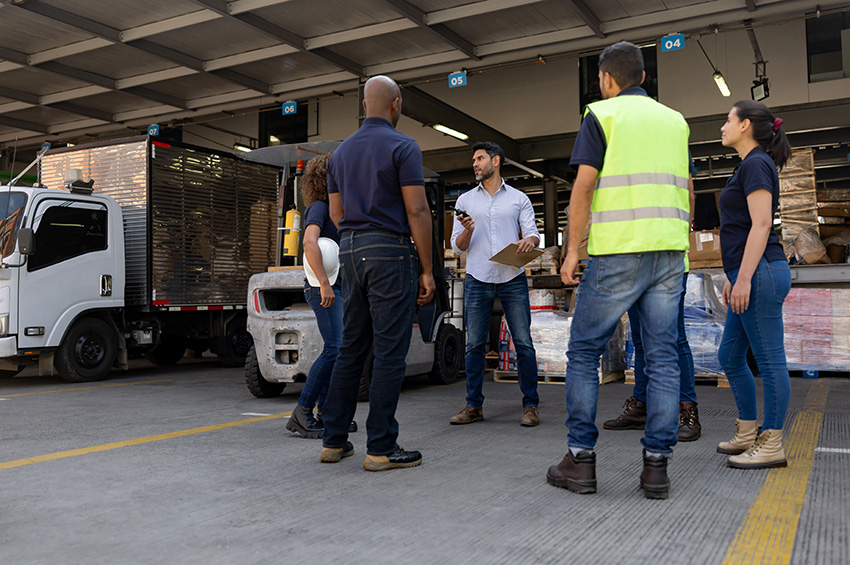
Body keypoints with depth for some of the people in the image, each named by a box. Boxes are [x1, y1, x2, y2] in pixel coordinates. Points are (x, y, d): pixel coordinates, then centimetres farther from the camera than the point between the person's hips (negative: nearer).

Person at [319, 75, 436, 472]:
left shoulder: (341, 152, 15)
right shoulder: (402, 147, -5)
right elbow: (416, 211, -11)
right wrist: (427, 270, -8)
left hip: (350, 253, 7)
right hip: (390, 251, -7)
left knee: (351, 349, 12)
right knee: (389, 353, -3)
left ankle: (334, 440, 16)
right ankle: (381, 448, 0)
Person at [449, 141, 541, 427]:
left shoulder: (519, 198, 12)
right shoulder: (465, 200, 15)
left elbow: (533, 233, 6)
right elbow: (458, 246, 12)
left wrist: (529, 240, -17)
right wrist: (467, 230, -10)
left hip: (513, 279, -1)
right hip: (477, 280, 2)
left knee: (524, 343, -4)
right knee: (474, 345, 2)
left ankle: (530, 405, 4)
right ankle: (473, 406, 10)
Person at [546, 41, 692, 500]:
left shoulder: (601, 114, 2)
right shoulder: (675, 120, 18)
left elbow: (584, 185, -7)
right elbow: (687, 191, 18)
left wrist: (572, 250, -5)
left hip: (617, 251, -5)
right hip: (670, 253, 5)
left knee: (584, 351, 4)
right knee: (662, 356, 5)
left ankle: (581, 459, 5)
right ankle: (657, 465, 6)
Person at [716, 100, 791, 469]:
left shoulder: (755, 164, -9)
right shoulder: (749, 166, 21)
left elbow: (761, 225, -18)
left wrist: (744, 278, -22)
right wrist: (732, 277, 24)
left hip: (761, 273, -11)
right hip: (750, 275, 11)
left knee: (769, 360, -3)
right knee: (730, 356, 14)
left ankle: (771, 445, 5)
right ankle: (747, 434, 24)